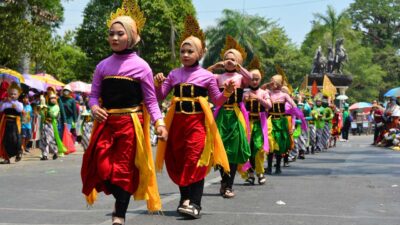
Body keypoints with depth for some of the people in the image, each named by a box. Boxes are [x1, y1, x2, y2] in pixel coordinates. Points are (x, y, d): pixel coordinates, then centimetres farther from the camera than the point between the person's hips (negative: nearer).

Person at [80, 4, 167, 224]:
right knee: (102, 168, -4)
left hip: (130, 123, -3)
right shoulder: (103, 65, 8)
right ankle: (119, 198, 26)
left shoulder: (140, 66, -2)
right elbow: (94, 94, 13)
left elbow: (151, 100, 0)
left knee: (125, 169, 1)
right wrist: (94, 107, -10)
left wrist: (159, 122, -15)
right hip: (107, 123, 3)